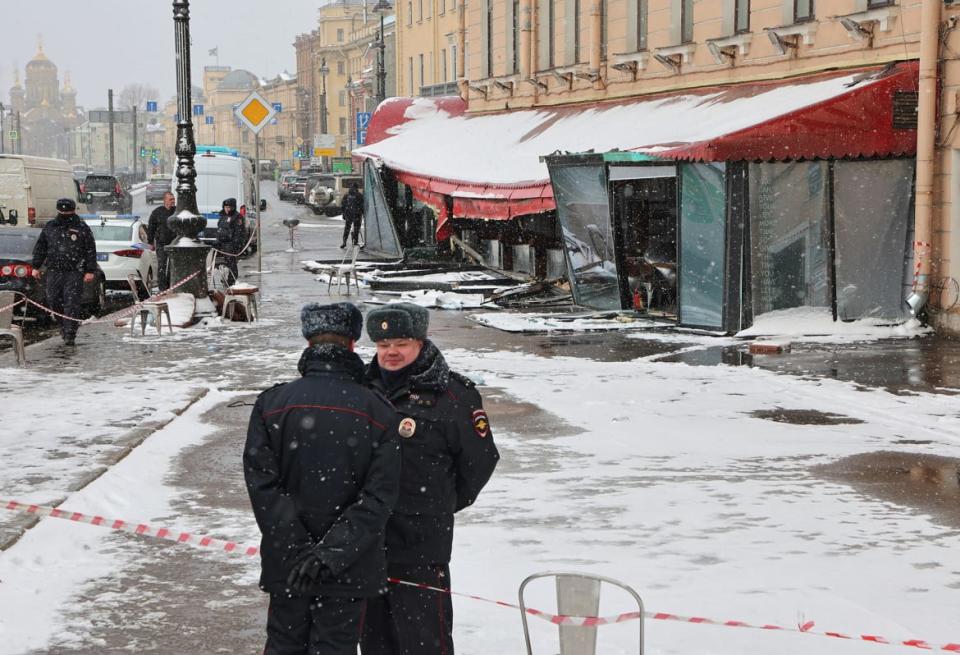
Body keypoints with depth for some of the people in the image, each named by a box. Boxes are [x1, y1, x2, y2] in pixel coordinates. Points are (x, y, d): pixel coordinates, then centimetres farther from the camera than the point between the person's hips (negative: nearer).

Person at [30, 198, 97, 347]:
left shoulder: (82, 228, 1)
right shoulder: (49, 227, 12)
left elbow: (91, 251, 0)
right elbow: (40, 248, 17)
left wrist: (90, 271, -6)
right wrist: (36, 266, 10)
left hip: (74, 273, -4)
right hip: (54, 271, 4)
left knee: (72, 303, -8)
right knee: (53, 301, 4)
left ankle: (70, 334, -7)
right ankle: (64, 324, 26)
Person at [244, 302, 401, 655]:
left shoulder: (271, 403, -5)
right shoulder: (378, 411, -7)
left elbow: (262, 484, -11)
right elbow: (378, 497, -14)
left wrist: (297, 550, -12)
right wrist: (334, 551, -17)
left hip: (286, 563, 1)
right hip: (349, 571, -1)